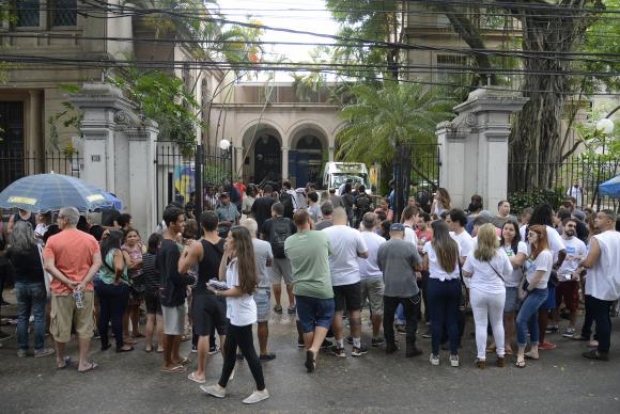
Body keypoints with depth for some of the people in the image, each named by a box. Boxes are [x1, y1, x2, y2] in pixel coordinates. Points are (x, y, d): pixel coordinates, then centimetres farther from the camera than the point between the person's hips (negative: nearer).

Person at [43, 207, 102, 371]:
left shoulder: (53, 240, -7)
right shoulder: (90, 239, 1)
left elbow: (49, 266, -15)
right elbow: (97, 263, -8)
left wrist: (67, 282, -15)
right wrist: (84, 282, -14)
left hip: (62, 290, -1)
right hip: (85, 289, 1)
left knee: (61, 328, 13)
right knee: (84, 327, 9)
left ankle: (60, 360, 29)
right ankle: (83, 363, 13)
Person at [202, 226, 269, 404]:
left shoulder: (238, 261, -20)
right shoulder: (235, 259, 10)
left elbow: (238, 290, -22)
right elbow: (222, 277, 10)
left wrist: (218, 292, -8)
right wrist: (225, 254, 6)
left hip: (242, 314, -10)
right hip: (237, 313, 10)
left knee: (247, 352, 1)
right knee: (229, 349, 17)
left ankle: (261, 390, 13)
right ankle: (221, 387, 29)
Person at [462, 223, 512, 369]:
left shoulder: (473, 254, -9)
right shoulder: (500, 253, -9)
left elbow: (466, 273, -1)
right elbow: (508, 273, 3)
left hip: (478, 292, -1)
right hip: (497, 292, 1)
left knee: (480, 325, 6)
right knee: (497, 323, 17)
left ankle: (481, 358, 9)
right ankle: (501, 356, 27)